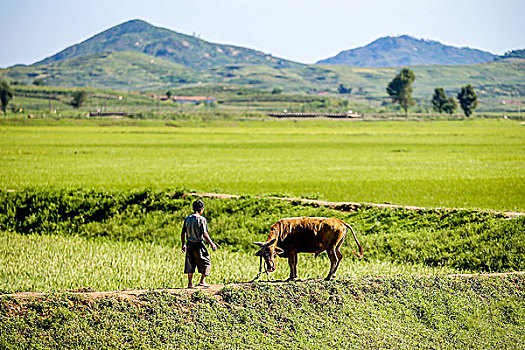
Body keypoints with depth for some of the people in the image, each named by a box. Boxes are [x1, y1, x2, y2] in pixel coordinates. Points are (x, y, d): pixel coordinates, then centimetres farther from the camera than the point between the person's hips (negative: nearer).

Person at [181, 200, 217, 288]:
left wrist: (183, 244, 20)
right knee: (206, 262, 9)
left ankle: (190, 283, 7)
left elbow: (183, 233, 8)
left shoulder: (187, 219, 5)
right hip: (198, 245, -6)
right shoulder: (201, 219, -12)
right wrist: (212, 244, -9)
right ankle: (202, 281, 5)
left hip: (189, 244, 6)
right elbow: (204, 234, -18)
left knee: (190, 264, 11)